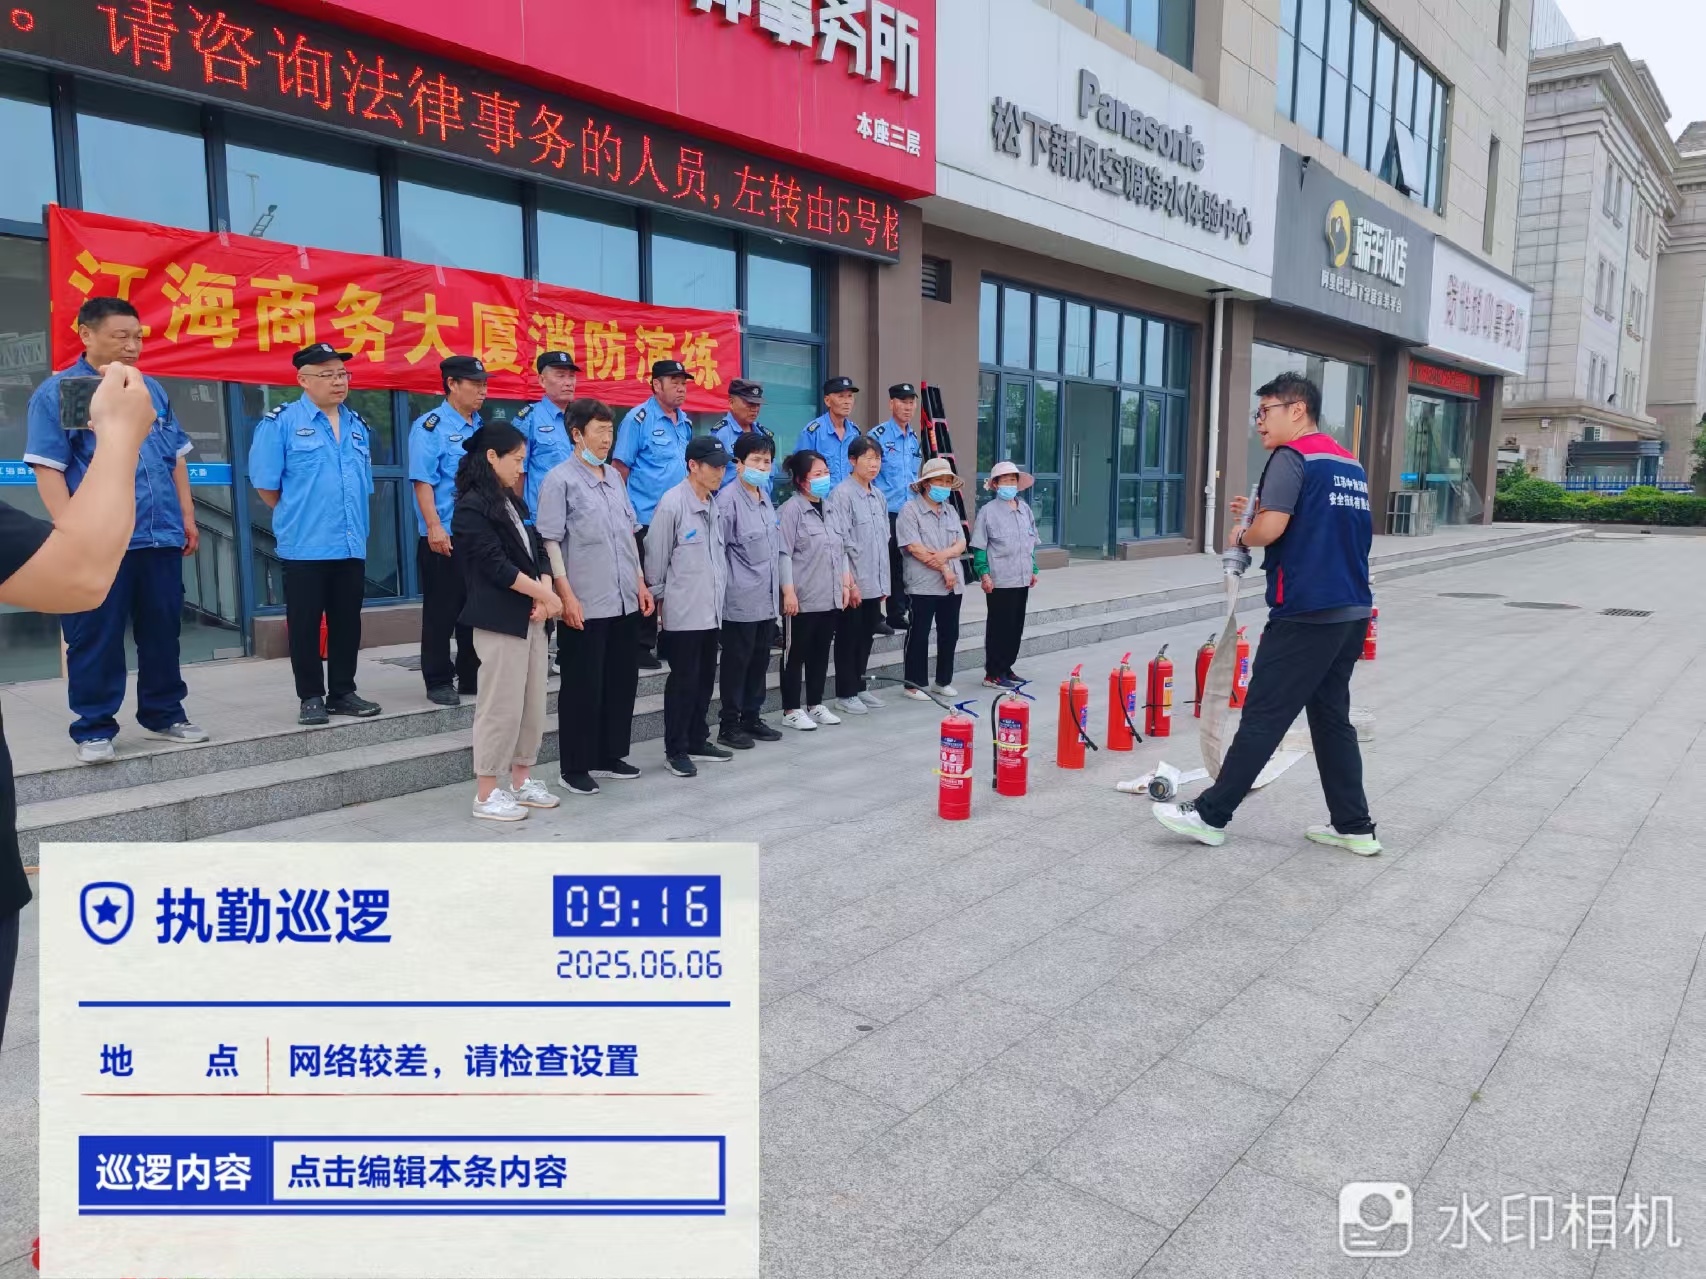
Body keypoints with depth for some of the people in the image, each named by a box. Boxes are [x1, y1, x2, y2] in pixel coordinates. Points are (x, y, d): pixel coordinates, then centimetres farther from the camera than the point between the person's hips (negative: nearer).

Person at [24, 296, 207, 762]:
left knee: (163, 631, 11)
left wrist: (187, 517, 14)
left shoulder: (152, 390, 15)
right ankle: (94, 729, 11)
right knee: (96, 637, 1)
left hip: (161, 537, 5)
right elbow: (48, 468, -7)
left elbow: (176, 458, 20)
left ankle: (164, 715, 24)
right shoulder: (57, 392, -2)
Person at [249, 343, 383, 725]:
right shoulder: (281, 422, -5)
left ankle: (343, 692, 20)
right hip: (305, 546, -5)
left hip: (352, 545, 5)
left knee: (348, 622, 10)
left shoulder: (358, 425, 13)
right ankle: (311, 697, 12)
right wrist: (297, 517, 4)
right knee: (305, 625, 2)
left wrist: (354, 523, 16)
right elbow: (266, 484, -4)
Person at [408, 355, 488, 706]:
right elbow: (423, 481, -14)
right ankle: (439, 682, 11)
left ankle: (471, 677, 23)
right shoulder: (430, 426, -7)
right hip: (444, 538, -7)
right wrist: (435, 526, -21)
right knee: (441, 612, 1)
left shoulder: (482, 428, 14)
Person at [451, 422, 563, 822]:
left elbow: (537, 552, 12)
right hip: (500, 621, -8)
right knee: (501, 706, -5)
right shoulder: (471, 508, -10)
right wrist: (546, 596, -11)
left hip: (531, 618, 8)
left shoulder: (513, 503, 16)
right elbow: (497, 566, -16)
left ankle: (521, 781, 23)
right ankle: (486, 794, 5)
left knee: (533, 704, 11)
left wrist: (544, 596, -6)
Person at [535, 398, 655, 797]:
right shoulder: (560, 479, -7)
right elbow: (550, 542, -10)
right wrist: (567, 595, -16)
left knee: (622, 680, 12)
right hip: (585, 604, -7)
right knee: (583, 686, 1)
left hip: (625, 600, 7)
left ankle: (610, 756, 26)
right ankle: (574, 767, 12)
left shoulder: (615, 476, 13)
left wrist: (640, 582, 14)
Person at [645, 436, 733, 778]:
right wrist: (658, 601, -5)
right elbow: (656, 557, -9)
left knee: (705, 678, 14)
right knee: (683, 680, 0)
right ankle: (676, 749, 11)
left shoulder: (712, 505, 10)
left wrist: (719, 592, 16)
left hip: (710, 609, 7)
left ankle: (697, 740, 27)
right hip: (682, 611, -7)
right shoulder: (672, 504, -13)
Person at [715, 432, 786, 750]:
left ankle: (751, 718, 26)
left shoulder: (765, 497, 13)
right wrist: (726, 588, -12)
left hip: (767, 598, 7)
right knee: (737, 661, 2)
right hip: (741, 600, -7)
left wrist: (785, 585, 18)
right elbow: (717, 549, -12)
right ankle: (728, 725, 13)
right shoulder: (729, 498, -11)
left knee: (760, 659, 14)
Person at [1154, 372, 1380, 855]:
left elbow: (1271, 528, -21)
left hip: (1306, 614, -8)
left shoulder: (1292, 456, -10)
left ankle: (1210, 814, 5)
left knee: (1263, 717, -3)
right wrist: (1259, 514, 16)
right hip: (1352, 612, 9)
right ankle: (1355, 827, 18)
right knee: (1332, 717, 15)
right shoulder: (1350, 464, 17)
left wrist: (1244, 535, -1)